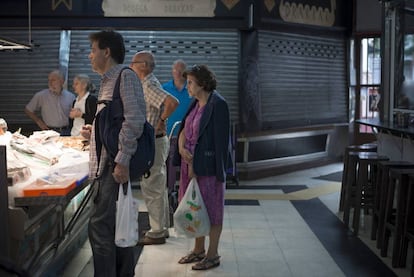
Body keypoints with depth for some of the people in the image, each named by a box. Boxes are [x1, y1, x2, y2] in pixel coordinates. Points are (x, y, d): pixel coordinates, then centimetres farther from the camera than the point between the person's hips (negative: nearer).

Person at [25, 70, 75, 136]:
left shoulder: (70, 97, 6)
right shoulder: (41, 95, 2)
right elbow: (28, 110, 10)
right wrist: (39, 122, 2)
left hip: (66, 132, 1)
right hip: (48, 132, -1)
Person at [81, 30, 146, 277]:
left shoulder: (125, 76, -9)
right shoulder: (109, 81, 21)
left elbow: (134, 121, -20)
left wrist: (122, 160, -24)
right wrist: (94, 131, 16)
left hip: (115, 164, -10)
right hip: (106, 164, 10)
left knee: (100, 226, -11)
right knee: (118, 226, 14)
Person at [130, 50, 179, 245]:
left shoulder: (149, 86, -18)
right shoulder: (148, 84, 13)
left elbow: (172, 102, -32)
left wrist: (160, 121, -21)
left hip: (153, 142, -11)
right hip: (155, 141, 11)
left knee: (151, 188, -4)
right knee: (158, 187, 16)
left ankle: (157, 233, 3)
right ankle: (162, 227, 26)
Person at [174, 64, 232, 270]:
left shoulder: (217, 105, -15)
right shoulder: (196, 103, 10)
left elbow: (221, 140, -17)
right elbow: (184, 129, 11)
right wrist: (181, 147, -9)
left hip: (208, 165, -8)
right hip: (191, 162, 8)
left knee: (211, 207, 3)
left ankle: (213, 254, 15)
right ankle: (199, 249, 30)